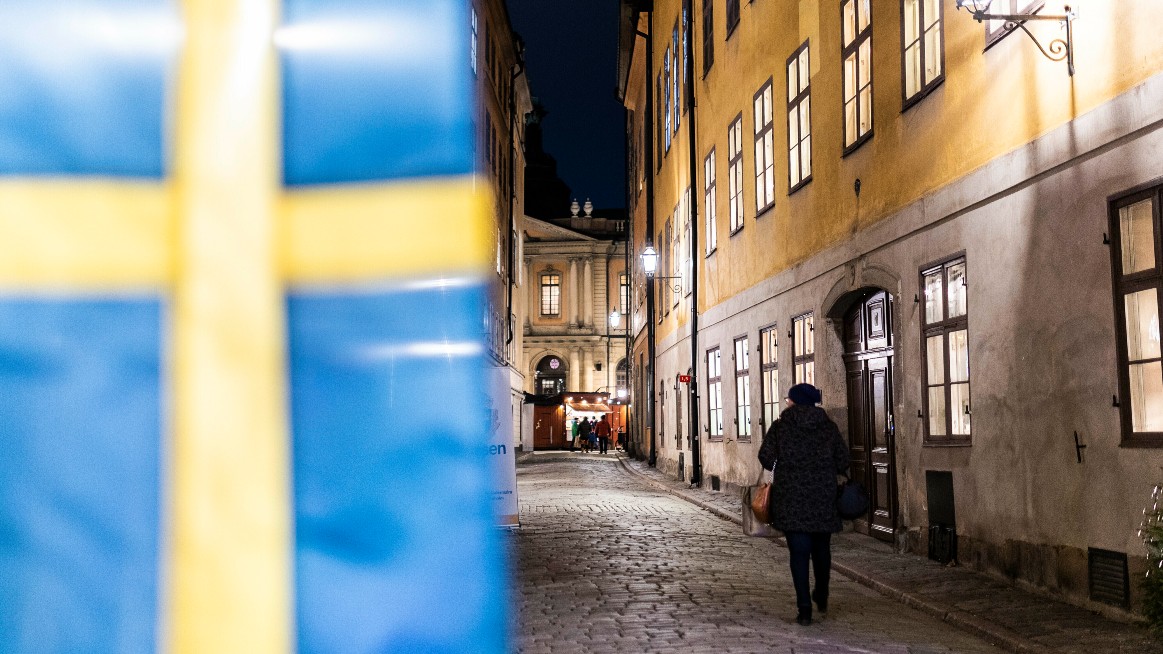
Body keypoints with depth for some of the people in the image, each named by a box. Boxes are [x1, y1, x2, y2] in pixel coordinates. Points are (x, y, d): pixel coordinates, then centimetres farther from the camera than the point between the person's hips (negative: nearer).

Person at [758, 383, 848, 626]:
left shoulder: (781, 426, -3)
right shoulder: (828, 426, 4)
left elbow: (765, 457, -8)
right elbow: (843, 460, 2)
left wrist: (778, 471, 13)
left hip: (791, 499, -2)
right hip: (823, 497, 3)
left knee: (799, 553, 0)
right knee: (821, 549, 19)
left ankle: (804, 609, -5)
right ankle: (821, 598, 35)